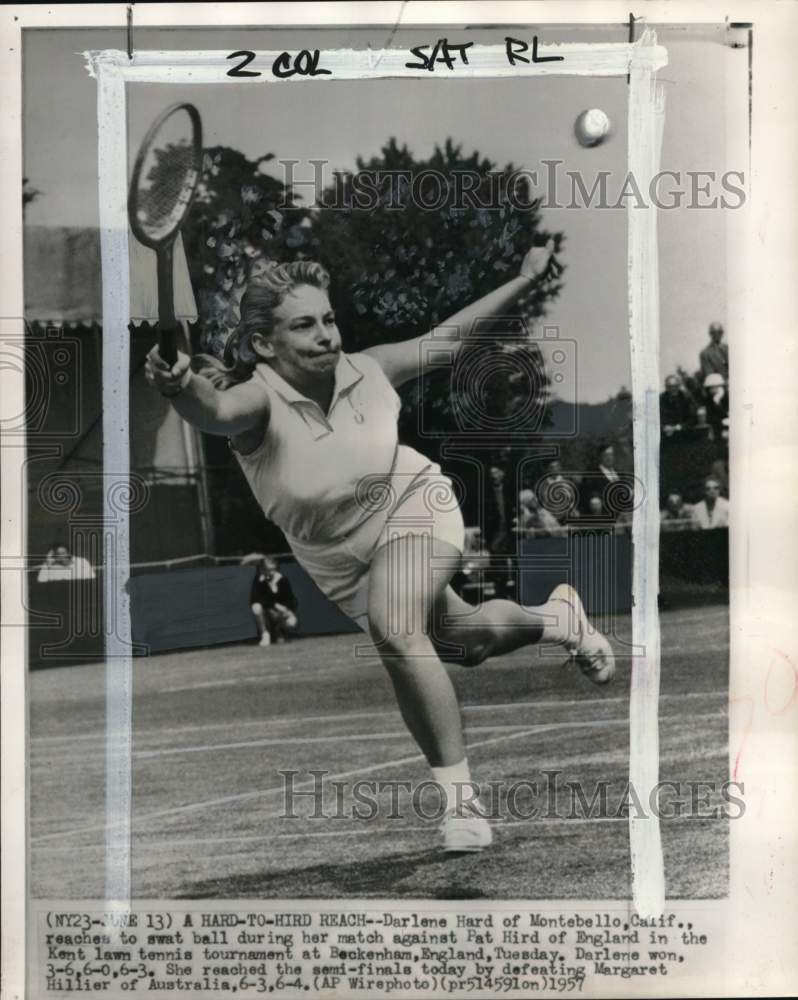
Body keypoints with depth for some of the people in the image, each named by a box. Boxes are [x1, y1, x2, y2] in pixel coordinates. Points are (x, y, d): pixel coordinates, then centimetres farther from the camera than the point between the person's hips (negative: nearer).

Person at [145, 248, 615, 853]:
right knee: (467, 643, 20)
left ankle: (458, 792, -19)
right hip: (344, 564, 2)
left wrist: (525, 279, 4)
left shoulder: (365, 370, -17)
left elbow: (448, 335, -1)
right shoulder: (259, 400, -24)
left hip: (414, 507, -2)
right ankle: (555, 618, 53)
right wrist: (181, 390, -72)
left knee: (393, 625, -33)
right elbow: (217, 412, -49)